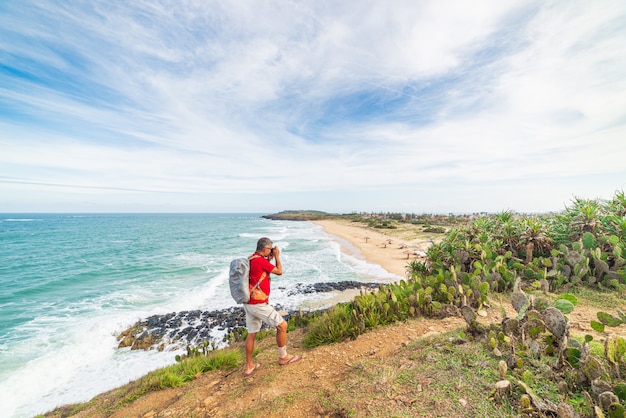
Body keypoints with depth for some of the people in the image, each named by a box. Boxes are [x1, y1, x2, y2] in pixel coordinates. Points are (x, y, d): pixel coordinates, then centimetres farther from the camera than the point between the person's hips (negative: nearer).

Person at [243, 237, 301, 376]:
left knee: (252, 334, 19)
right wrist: (277, 256, 3)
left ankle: (249, 366, 31)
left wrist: (270, 258, 14)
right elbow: (279, 271, -8)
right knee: (282, 325, 4)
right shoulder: (260, 261, -20)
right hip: (259, 304, -9)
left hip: (249, 303, 10)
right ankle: (283, 357, 20)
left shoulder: (250, 259, 8)